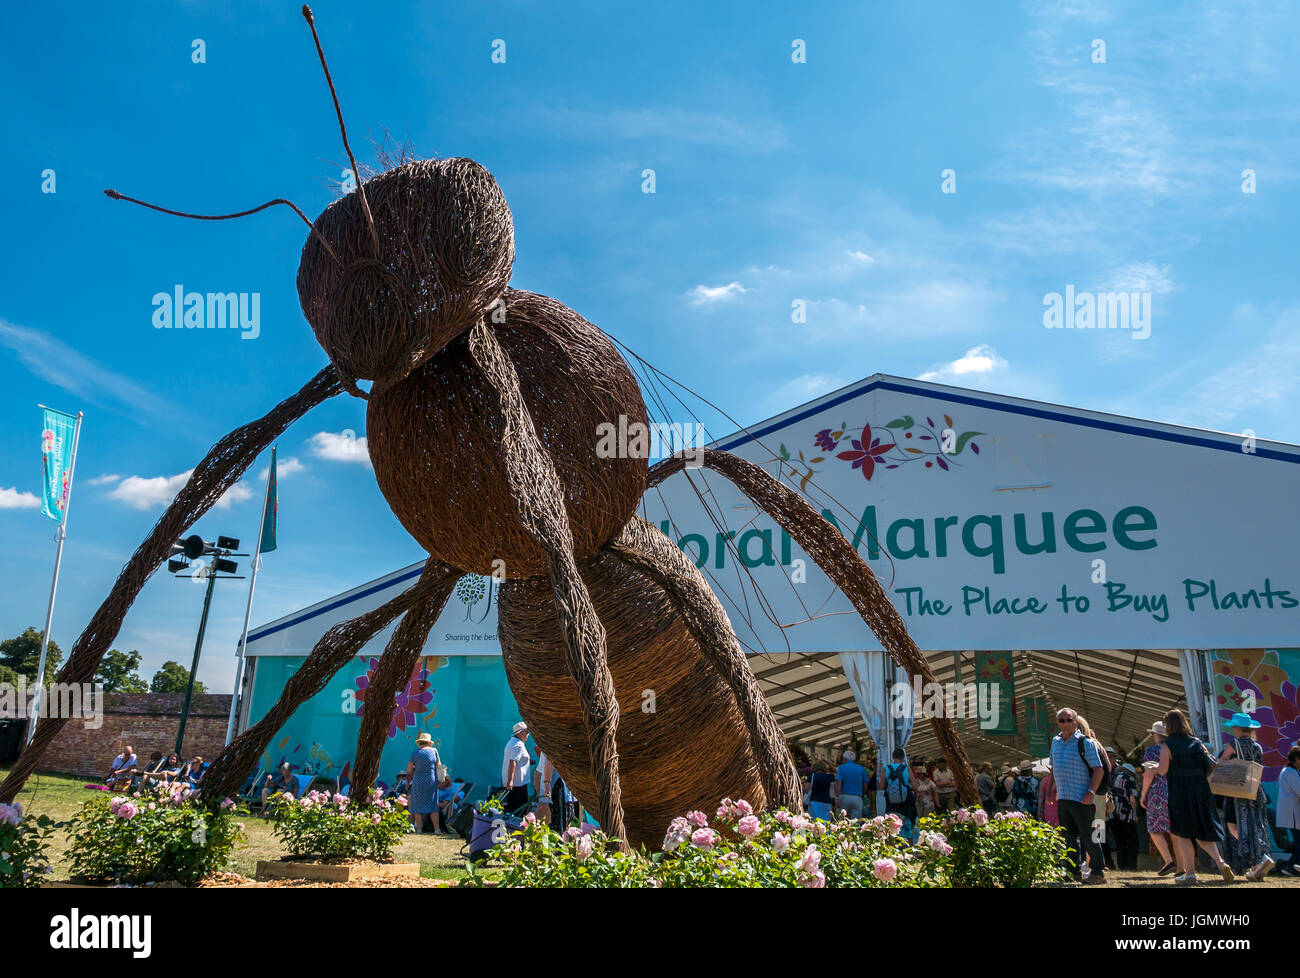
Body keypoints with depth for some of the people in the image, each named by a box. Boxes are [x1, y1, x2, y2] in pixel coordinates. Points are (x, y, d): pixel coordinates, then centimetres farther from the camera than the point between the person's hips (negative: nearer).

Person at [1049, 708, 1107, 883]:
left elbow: (1099, 769, -10)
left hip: (1081, 798, -7)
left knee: (1087, 836, -4)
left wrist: (1091, 792, -18)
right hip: (1062, 797, 7)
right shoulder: (1056, 742, 13)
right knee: (1069, 837, 11)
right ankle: (1074, 871, 20)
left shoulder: (1085, 742, -7)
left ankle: (1098, 872, 6)